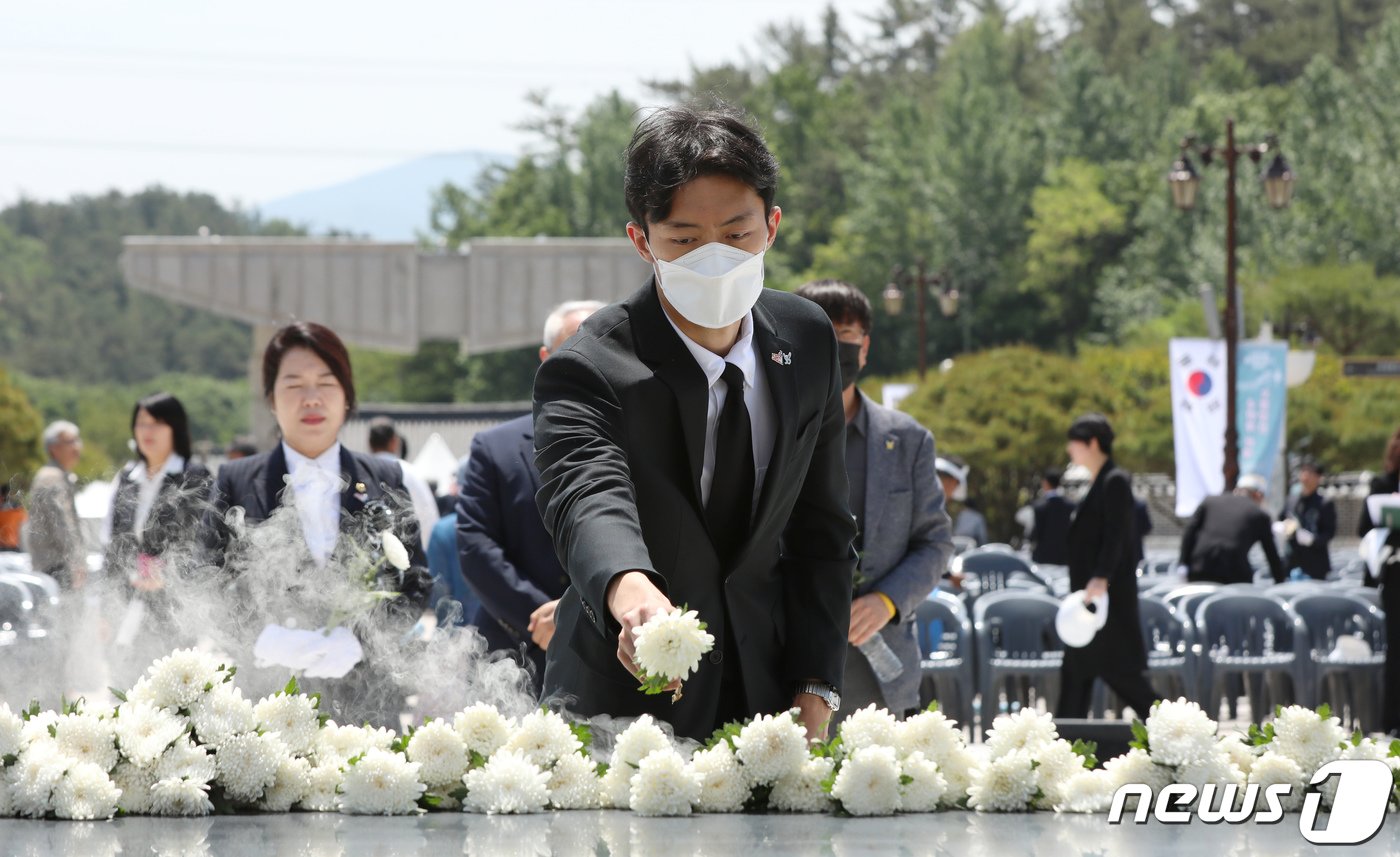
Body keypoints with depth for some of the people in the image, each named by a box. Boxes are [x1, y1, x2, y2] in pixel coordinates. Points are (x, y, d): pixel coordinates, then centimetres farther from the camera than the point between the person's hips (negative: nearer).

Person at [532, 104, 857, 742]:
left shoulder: (808, 341, 0)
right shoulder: (586, 372, -18)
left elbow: (820, 528, 5)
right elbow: (588, 497, -38)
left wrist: (815, 694, -5)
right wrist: (629, 591, -61)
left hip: (765, 693, 4)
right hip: (621, 706, -4)